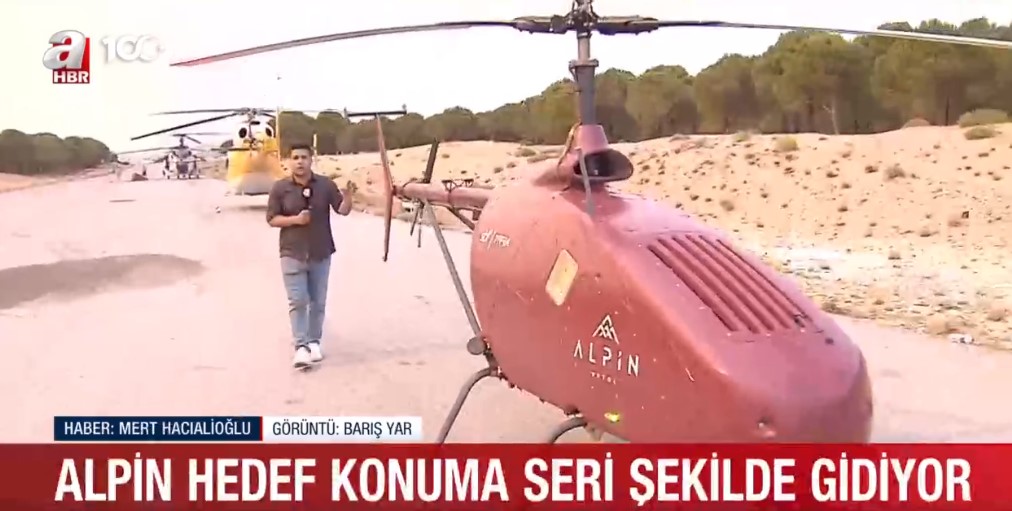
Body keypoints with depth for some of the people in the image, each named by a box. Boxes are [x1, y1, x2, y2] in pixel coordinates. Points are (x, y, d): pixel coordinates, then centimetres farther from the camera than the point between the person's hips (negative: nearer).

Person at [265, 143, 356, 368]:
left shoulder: (325, 184, -3)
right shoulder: (280, 187, -5)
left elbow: (343, 210, -7)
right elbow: (272, 218, -3)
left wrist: (348, 196, -28)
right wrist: (295, 219, -19)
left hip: (321, 253, 2)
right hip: (292, 253, -2)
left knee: (318, 302, 10)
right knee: (298, 301, -4)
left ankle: (314, 342, 23)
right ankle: (300, 347, -1)